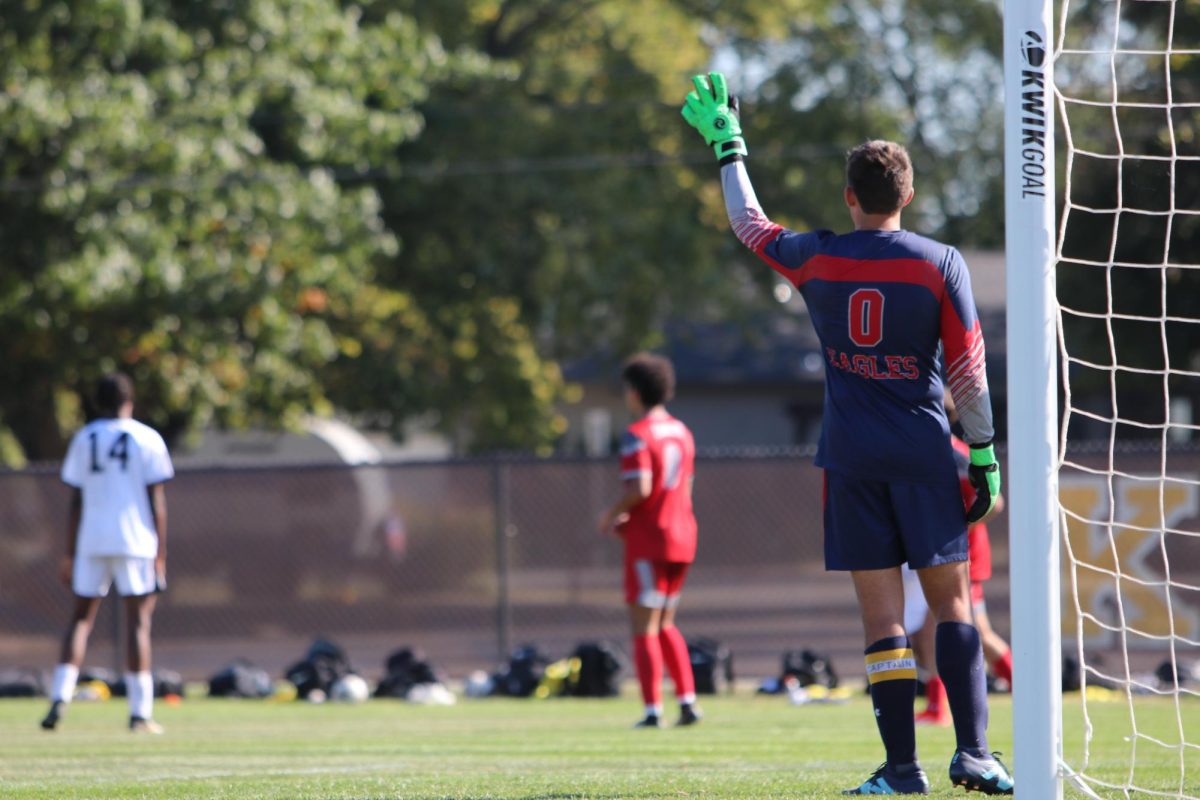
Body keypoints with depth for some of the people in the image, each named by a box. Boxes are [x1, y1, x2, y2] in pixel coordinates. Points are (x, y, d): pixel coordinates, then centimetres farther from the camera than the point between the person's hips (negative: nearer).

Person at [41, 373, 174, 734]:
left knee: (81, 618, 9)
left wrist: (70, 555, 9)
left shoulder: (83, 440, 7)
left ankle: (60, 696, -7)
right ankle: (140, 713, -3)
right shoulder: (147, 439, 0)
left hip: (91, 541, 2)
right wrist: (161, 555, 0)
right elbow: (157, 500, -3)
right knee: (138, 621, 0)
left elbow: (76, 502, 6)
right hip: (135, 541, -2)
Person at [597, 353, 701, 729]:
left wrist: (613, 514, -5)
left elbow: (639, 488, -23)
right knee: (665, 625, 16)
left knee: (644, 627, -3)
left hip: (648, 542, -8)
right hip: (682, 537, 8)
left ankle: (653, 709, -6)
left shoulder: (637, 436, -12)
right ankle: (687, 701, 7)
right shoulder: (681, 431, 13)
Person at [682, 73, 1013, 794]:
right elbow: (968, 370, -3)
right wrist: (984, 456, 5)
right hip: (924, 451, -1)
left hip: (852, 457, 1)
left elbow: (749, 222, 21)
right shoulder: (940, 264, -3)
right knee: (952, 603, 3)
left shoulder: (817, 259, 1)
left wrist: (727, 142, 33)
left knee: (883, 613, 1)